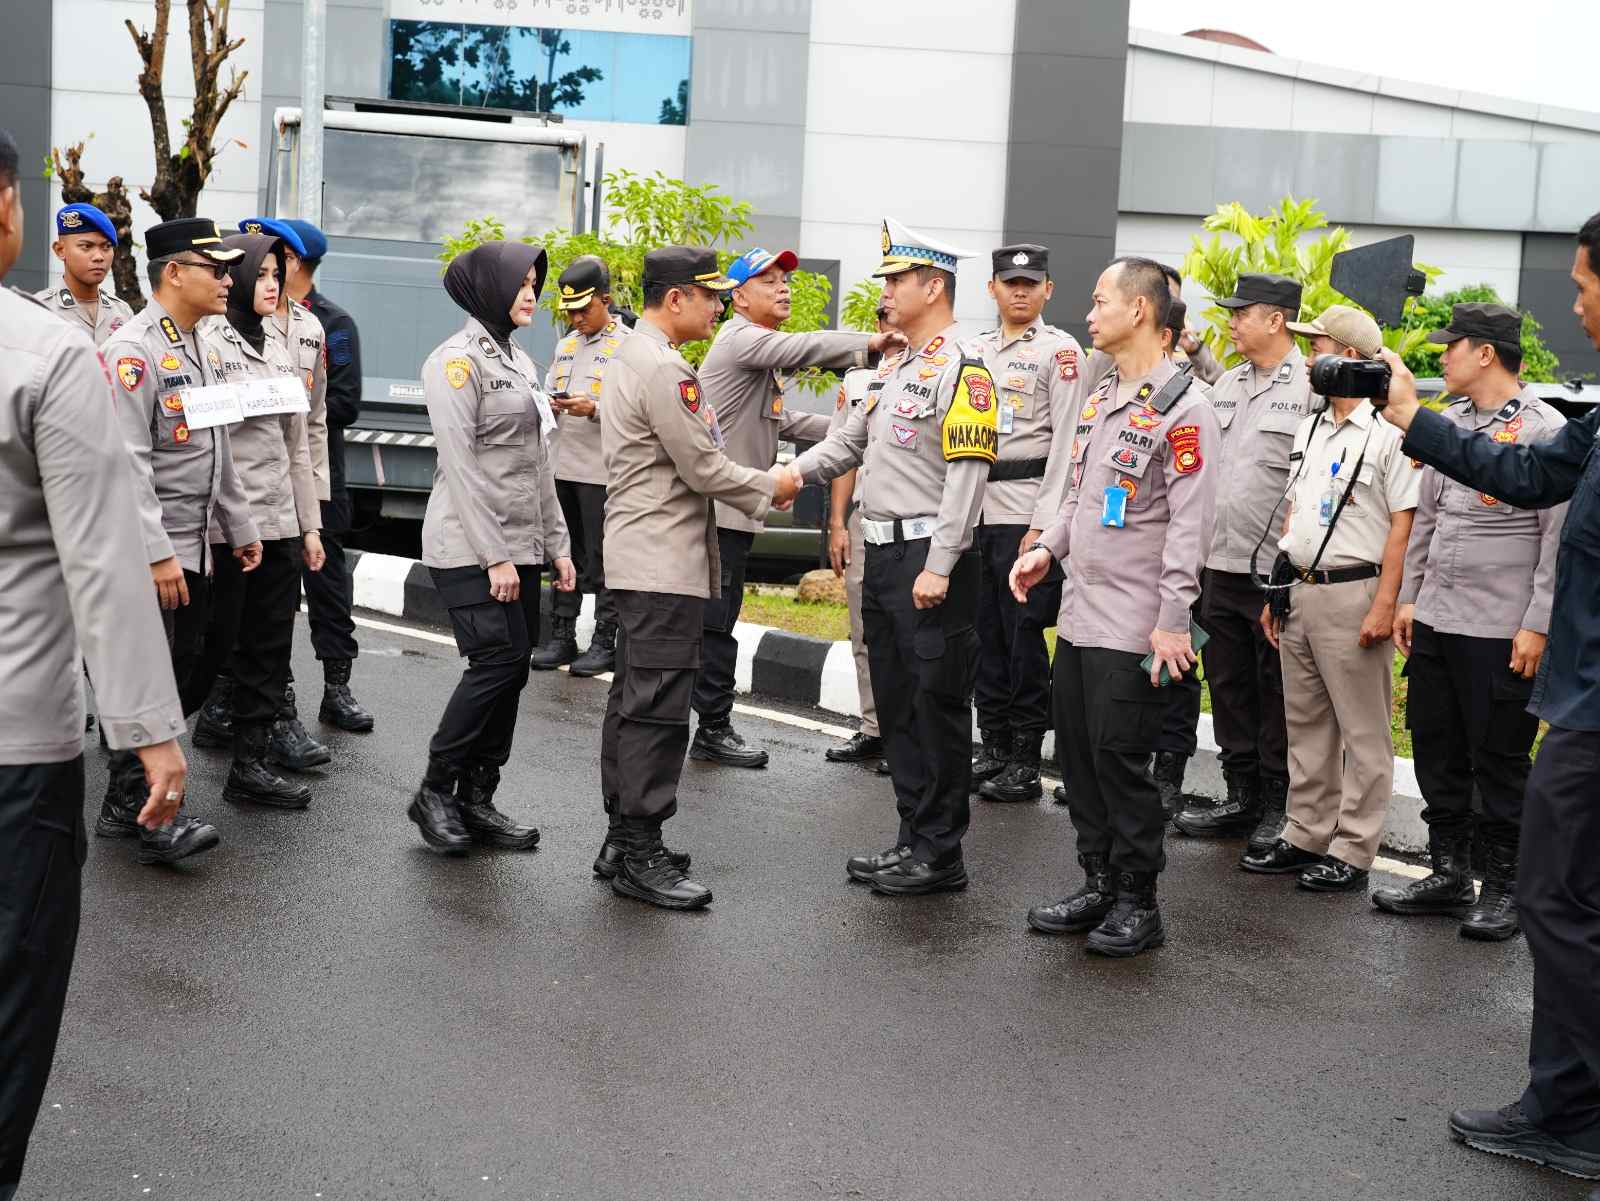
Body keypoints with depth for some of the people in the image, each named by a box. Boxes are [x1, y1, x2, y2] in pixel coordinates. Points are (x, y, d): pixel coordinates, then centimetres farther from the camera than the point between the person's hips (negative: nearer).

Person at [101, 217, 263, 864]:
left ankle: (126, 800, 25)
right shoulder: (133, 349, -15)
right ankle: (142, 814, 10)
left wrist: (240, 527, 20)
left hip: (196, 548, 9)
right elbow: (128, 462, -21)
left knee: (193, 676, 12)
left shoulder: (210, 346, 13)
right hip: (151, 553, -9)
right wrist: (157, 554, -24)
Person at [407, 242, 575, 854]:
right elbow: (461, 464, -16)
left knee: (511, 671, 5)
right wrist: (493, 556, -19)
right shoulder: (458, 359, -9)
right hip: (468, 548, -8)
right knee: (497, 663, -13)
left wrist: (556, 545, 14)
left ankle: (477, 800, 13)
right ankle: (435, 792, 1)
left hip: (519, 547, 8)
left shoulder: (519, 361, 16)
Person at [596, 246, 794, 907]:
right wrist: (769, 488, 0)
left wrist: (756, 482, 17)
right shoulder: (664, 369, -17)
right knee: (657, 709, -8)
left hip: (638, 560, 11)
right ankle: (641, 856, -4)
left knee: (632, 702, 13)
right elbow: (702, 468, -16)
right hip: (665, 564, -11)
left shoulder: (630, 357, 17)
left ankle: (623, 839, 20)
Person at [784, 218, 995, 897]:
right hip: (882, 554, 10)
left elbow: (968, 473, -19)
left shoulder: (961, 366, -13)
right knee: (895, 704, 14)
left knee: (936, 707, -2)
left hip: (930, 559, -9)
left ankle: (940, 855, 6)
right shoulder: (894, 366, 17)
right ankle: (913, 838, 23)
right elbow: (850, 441, 22)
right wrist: (793, 471, 3)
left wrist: (938, 567, -22)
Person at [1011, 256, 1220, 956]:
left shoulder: (1182, 408, -13)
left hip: (1134, 626, -8)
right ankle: (1099, 886, 23)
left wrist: (1171, 621, -21)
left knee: (1120, 757, -5)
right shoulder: (1100, 398, 15)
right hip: (1080, 612, 8)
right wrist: (1048, 549, 10)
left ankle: (1138, 904, 8)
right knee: (1079, 754, 11)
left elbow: (1189, 523, -17)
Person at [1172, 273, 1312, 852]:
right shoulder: (1226, 387, 14)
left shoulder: (1310, 388, -10)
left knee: (1278, 695, 2)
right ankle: (1241, 797, 24)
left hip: (1279, 571, -7)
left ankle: (1279, 805, 13)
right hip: (1222, 566, 8)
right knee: (1229, 688, 13)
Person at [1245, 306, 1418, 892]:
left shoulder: (1387, 433, -10)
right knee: (1305, 724, 14)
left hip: (1353, 595, -8)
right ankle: (1305, 837, 24)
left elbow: (1402, 525, -13)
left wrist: (1384, 605, -18)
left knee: (1363, 732, 1)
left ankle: (1352, 851, 6)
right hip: (1300, 593, 8)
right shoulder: (1309, 430, 14)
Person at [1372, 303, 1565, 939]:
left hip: (1501, 633, -7)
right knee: (1437, 753, 12)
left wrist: (1538, 626, -15)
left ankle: (1503, 887, 15)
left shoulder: (1544, 430, -10)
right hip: (1435, 623, 7)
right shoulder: (1447, 423, 12)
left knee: (1500, 762, 3)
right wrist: (1409, 597, 14)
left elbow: (1561, 536, -12)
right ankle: (1449, 873, 25)